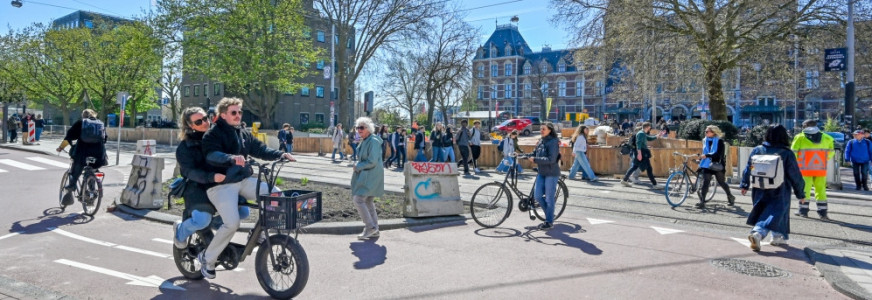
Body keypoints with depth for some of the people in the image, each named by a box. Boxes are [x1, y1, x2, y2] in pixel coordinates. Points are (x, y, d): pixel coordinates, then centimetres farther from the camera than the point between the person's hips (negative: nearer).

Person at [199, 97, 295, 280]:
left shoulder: (244, 134, 16)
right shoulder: (213, 134, -6)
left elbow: (261, 150, 11)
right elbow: (212, 155, -24)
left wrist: (281, 154, -6)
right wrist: (232, 158, -44)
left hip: (243, 180, 7)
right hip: (221, 184, -7)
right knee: (232, 223, -22)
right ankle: (207, 258, 3)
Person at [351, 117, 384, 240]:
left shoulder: (373, 141, -17)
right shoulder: (364, 141, 13)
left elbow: (372, 162, -22)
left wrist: (358, 166, -11)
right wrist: (358, 165, 9)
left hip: (371, 176, -10)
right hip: (364, 175, 10)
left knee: (358, 199, -13)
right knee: (368, 202, 12)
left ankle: (370, 227, -4)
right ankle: (375, 230, 19)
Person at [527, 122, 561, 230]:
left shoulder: (553, 142, -14)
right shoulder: (540, 141, 8)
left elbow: (551, 159, -22)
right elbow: (535, 153, 16)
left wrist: (535, 160, -23)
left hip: (551, 173, -7)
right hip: (541, 172, 7)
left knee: (549, 198, 0)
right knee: (537, 196, 6)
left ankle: (549, 222, 12)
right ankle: (550, 214, 26)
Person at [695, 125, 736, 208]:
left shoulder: (719, 141, -8)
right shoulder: (705, 140, 8)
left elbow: (719, 154, -20)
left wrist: (706, 155, -29)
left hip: (717, 166, -4)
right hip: (707, 165, 4)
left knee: (722, 183, 10)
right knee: (705, 182, -8)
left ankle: (730, 197, 34)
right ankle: (702, 201, -11)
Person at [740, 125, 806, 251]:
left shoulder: (757, 150, 1)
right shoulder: (787, 154, -8)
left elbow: (748, 169, 5)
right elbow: (795, 175, -3)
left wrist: (744, 185, 14)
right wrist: (800, 192, 7)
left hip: (760, 191, 4)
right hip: (779, 193, -4)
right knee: (775, 213, -4)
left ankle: (779, 237, 27)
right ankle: (758, 233, -26)